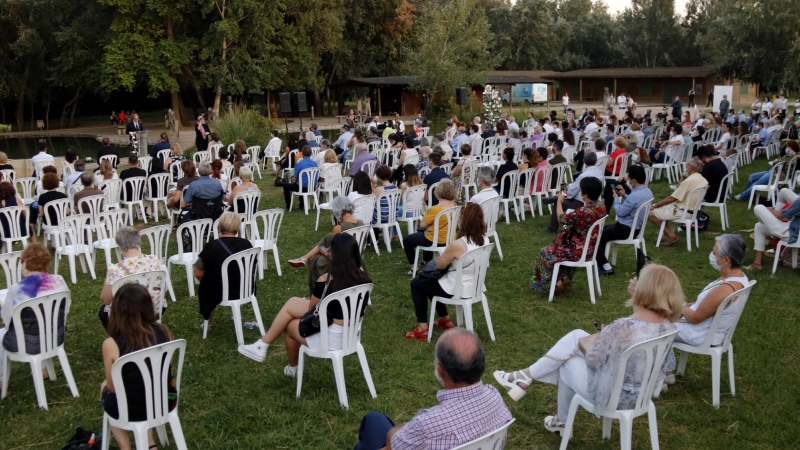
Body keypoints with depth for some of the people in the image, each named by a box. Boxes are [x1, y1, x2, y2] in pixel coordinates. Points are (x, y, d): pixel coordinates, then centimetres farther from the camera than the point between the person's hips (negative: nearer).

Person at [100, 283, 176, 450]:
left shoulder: (111, 344, -21)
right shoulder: (164, 332, -11)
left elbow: (114, 387, -8)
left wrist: (106, 385, 16)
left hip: (132, 410, -3)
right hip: (165, 402, 3)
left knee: (106, 390, 30)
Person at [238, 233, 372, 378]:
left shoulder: (326, 280, -23)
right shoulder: (363, 277, -6)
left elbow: (312, 309, -3)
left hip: (333, 339, -7)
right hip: (353, 334, 7)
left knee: (290, 325, 21)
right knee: (292, 303, 16)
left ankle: (292, 368, 42)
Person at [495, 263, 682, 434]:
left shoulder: (622, 327, -34)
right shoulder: (668, 326, -11)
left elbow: (592, 360, -20)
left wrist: (598, 337, 0)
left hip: (612, 396, -7)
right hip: (641, 392, 7)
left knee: (566, 363, 22)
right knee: (576, 336, 12)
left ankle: (562, 422, 41)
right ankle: (528, 375, 25)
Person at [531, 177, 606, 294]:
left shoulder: (584, 211, -31)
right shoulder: (601, 206, -5)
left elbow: (562, 219, -16)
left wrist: (559, 201, -3)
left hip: (580, 250, -9)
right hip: (591, 248, 9)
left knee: (545, 253, 12)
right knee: (555, 248, 28)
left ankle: (556, 282, 27)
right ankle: (563, 279, 33)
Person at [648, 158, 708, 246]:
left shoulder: (688, 181, -24)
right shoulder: (702, 180, 4)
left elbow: (671, 199, -19)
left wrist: (654, 205, -10)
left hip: (681, 212, -10)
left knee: (650, 213, -7)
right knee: (662, 207, 26)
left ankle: (671, 235, -3)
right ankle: (666, 235, 17)